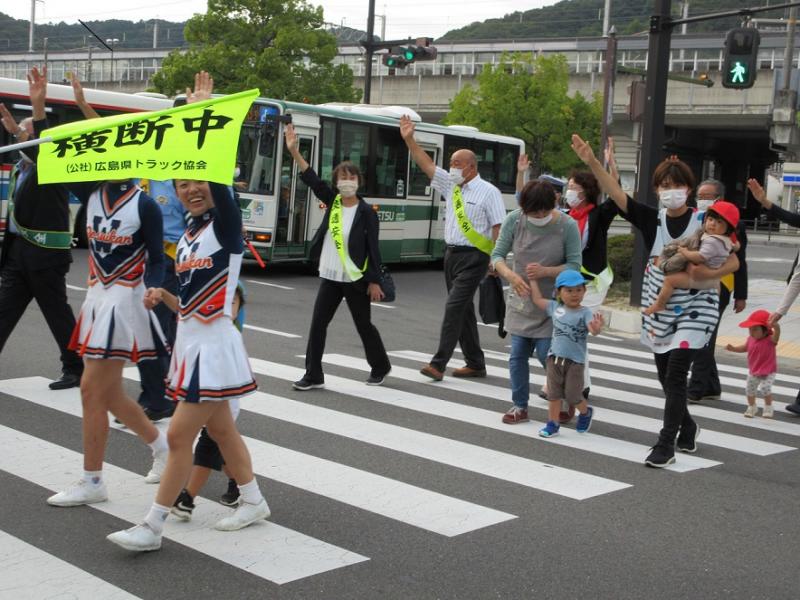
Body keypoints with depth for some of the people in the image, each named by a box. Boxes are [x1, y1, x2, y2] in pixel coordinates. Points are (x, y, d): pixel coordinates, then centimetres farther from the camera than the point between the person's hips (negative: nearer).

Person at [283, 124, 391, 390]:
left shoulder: (366, 212, -9)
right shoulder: (333, 201, 3)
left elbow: (373, 248, -9)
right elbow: (312, 179, -6)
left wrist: (374, 281, -11)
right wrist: (294, 151, -16)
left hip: (356, 280, -4)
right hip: (330, 277, 4)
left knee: (364, 325, 9)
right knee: (318, 324, -1)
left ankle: (380, 367, 31)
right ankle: (313, 375, 5)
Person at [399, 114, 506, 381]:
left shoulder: (488, 192, -7)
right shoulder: (450, 185, 11)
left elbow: (498, 226, -11)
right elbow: (426, 163, 8)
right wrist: (409, 139, -1)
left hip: (473, 257, -7)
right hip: (452, 254, 8)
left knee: (454, 306, -14)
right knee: (463, 309, 12)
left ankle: (438, 363, -14)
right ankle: (475, 364, 21)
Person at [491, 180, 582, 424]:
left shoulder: (567, 226, -15)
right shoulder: (514, 220, -10)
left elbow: (574, 265, -11)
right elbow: (497, 255, -5)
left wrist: (546, 271, -27)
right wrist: (511, 275, -25)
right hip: (521, 300, 3)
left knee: (546, 355, -3)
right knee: (517, 355, 5)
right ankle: (520, 406, 19)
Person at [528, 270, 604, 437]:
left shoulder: (585, 313, -11)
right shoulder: (555, 308, 2)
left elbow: (593, 330, -27)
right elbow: (537, 299, 12)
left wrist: (597, 328, -50)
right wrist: (533, 279, 12)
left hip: (575, 361, -4)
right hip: (554, 358, 4)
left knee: (573, 395, 3)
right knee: (553, 393, 9)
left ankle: (585, 412, 33)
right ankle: (552, 424, 20)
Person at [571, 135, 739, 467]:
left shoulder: (704, 223, -7)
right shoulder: (651, 219, -1)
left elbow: (733, 262, -2)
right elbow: (617, 194, -13)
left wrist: (708, 273, -22)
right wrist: (592, 163, -25)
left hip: (694, 310, -4)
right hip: (659, 309, 4)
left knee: (675, 373, -12)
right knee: (666, 376, 13)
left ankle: (666, 444, -5)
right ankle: (687, 428, 38)